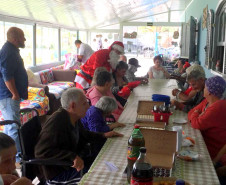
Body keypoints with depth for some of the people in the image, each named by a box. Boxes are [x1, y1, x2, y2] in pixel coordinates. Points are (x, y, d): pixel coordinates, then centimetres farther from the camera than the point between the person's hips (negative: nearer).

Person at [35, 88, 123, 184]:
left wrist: (104, 135, 10)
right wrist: (72, 156, -35)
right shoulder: (56, 122, -25)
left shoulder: (75, 118, 1)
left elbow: (84, 134, 22)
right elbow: (40, 151, -30)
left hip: (70, 164, 8)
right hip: (57, 174, -8)